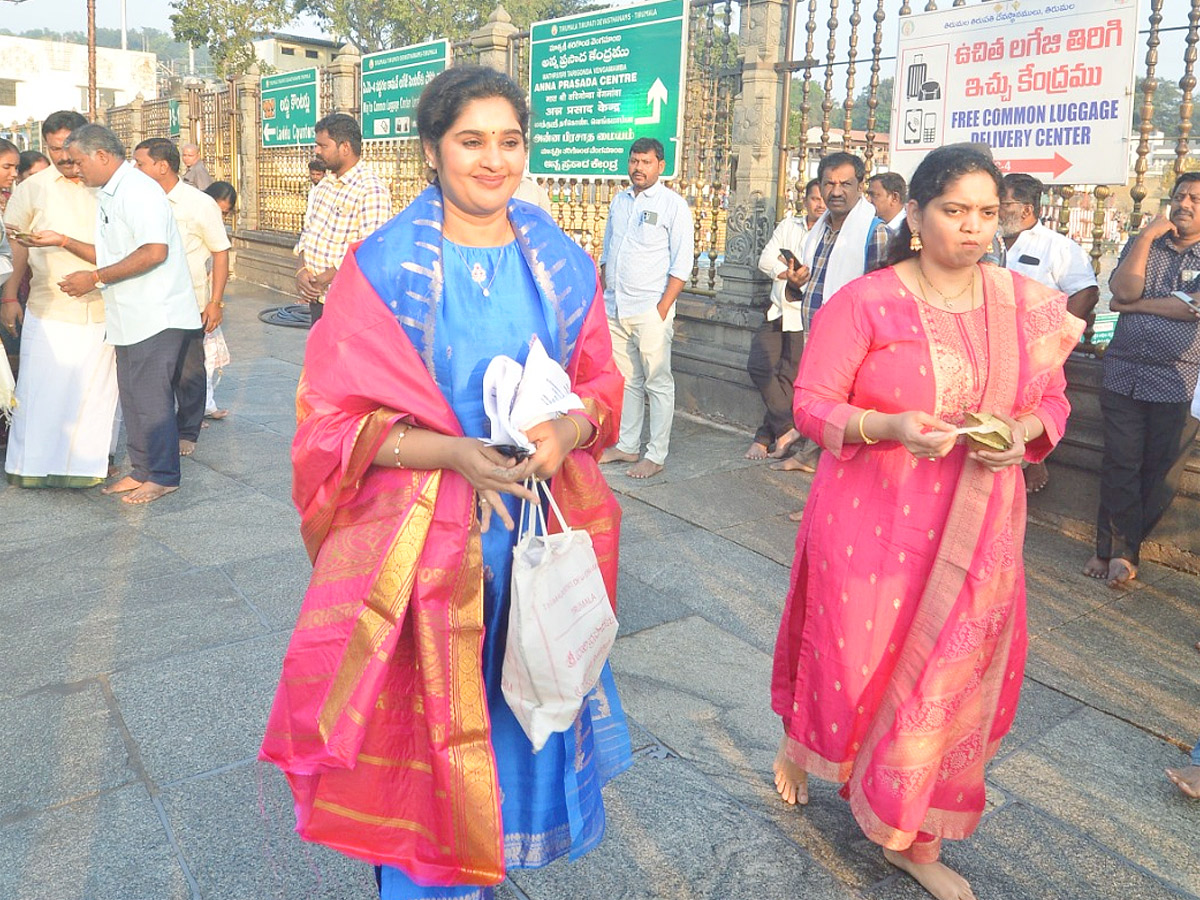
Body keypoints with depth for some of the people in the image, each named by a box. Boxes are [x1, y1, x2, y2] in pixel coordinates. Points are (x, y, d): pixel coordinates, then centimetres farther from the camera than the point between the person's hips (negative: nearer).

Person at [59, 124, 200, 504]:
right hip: (130, 317, 10)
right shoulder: (110, 195, 17)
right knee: (133, 397, 14)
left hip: (156, 315, -10)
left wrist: (96, 278, -20)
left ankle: (163, 476, 8)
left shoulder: (138, 190, -14)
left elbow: (154, 252, -25)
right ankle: (141, 471, 24)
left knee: (150, 399, -3)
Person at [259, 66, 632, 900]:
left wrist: (567, 429, -15)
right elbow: (337, 419, -7)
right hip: (426, 537, -3)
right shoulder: (384, 267, -7)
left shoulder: (561, 265, 4)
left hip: (538, 524, 4)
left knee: (521, 704, 15)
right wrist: (453, 452, -23)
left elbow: (601, 386, 9)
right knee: (426, 716, 7)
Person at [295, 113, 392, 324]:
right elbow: (307, 230, 15)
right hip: (316, 296, 8)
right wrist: (301, 270, -4)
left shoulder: (372, 190, -16)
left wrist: (324, 278, -18)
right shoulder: (323, 185, 13)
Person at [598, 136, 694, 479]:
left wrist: (662, 309, -15)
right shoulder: (619, 201, 14)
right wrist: (604, 293, 13)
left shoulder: (673, 205, -4)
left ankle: (656, 456, 5)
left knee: (658, 383, -1)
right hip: (614, 309, 6)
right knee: (626, 380, 13)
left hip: (650, 311, -6)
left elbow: (682, 264, -8)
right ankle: (626, 445, 23)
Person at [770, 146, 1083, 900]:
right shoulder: (864, 302, -9)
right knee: (853, 654, 10)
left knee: (952, 675, 9)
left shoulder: (1028, 306, 3)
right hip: (871, 519, -3)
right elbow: (812, 404, -10)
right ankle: (799, 747, 45)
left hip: (978, 527, 4)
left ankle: (917, 840, 29)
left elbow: (1052, 401, 11)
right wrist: (889, 427, -26)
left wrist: (1021, 433, -11)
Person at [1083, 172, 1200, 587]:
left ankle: (1118, 547, 16)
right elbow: (1123, 290, -6)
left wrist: (1134, 305, -8)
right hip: (1122, 373, 2)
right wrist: (1147, 235, -8)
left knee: (1160, 474, 4)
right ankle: (1121, 551, 12)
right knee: (1119, 465, 2)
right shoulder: (1141, 243, 12)